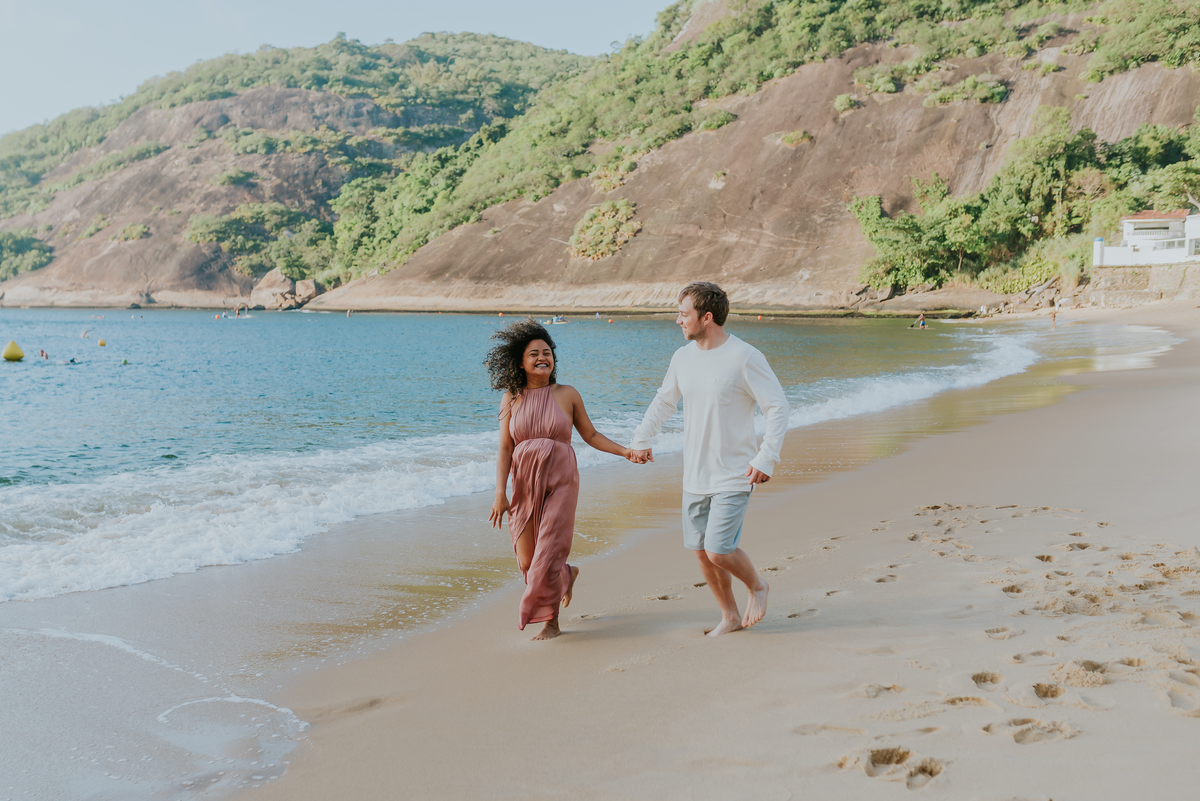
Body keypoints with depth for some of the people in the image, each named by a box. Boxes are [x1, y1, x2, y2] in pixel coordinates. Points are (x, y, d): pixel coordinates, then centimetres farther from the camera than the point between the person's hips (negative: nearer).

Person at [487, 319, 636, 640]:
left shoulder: (567, 394, 1)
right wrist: (500, 492, -8)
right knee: (527, 560, 4)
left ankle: (550, 621, 11)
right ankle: (567, 576, 37)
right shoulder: (512, 398, 3)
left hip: (560, 481, -2)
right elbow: (505, 449, 0)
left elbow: (591, 435, 9)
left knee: (549, 551, -8)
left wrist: (625, 450, -2)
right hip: (524, 484, 2)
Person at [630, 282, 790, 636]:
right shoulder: (683, 357, 5)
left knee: (719, 551, -12)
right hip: (695, 475, 6)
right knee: (701, 551, 8)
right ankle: (730, 616, 27)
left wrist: (766, 458, -17)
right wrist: (640, 440, 22)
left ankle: (757, 586, 18)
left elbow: (778, 407, -12)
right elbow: (663, 401, 21)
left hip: (733, 476, -6)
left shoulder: (745, 358, -14)